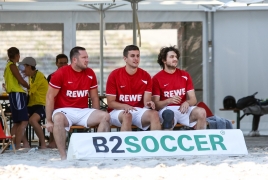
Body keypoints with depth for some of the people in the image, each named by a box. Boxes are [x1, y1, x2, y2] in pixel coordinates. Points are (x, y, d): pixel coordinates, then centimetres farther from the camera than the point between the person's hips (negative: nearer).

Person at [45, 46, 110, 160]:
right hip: (64, 111, -4)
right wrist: (49, 121, -11)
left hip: (83, 111, 5)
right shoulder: (61, 73, -8)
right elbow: (50, 97, -6)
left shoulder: (90, 74, 5)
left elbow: (94, 98, 14)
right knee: (58, 118, -38)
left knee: (105, 116, -17)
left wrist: (97, 118, 8)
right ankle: (63, 156, -39)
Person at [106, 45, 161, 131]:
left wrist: (149, 103, -25)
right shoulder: (114, 75, -3)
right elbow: (110, 102, -5)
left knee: (154, 114, -28)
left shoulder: (145, 76, 4)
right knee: (127, 115, -37)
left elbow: (146, 101, 1)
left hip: (139, 110, 3)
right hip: (118, 111, -3)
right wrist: (125, 106, -24)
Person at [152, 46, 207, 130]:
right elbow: (156, 104, -3)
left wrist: (187, 103, -14)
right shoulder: (157, 79, 2)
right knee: (169, 115, -41)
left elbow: (193, 99, 11)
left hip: (183, 108, 4)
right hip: (166, 109, -4)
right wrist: (169, 101, -22)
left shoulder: (185, 75, 13)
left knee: (201, 112, -26)